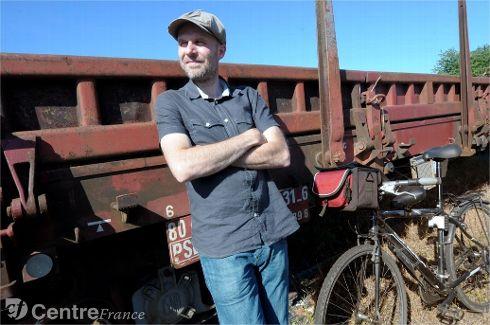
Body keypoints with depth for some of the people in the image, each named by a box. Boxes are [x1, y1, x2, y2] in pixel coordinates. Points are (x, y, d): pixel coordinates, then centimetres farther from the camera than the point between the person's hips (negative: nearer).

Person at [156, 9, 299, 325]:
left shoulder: (249, 96, 8)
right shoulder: (171, 102, 0)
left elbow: (281, 155, -5)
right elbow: (183, 167, -17)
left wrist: (210, 155, -12)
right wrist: (249, 138, -9)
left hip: (274, 234, 4)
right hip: (225, 245, -3)